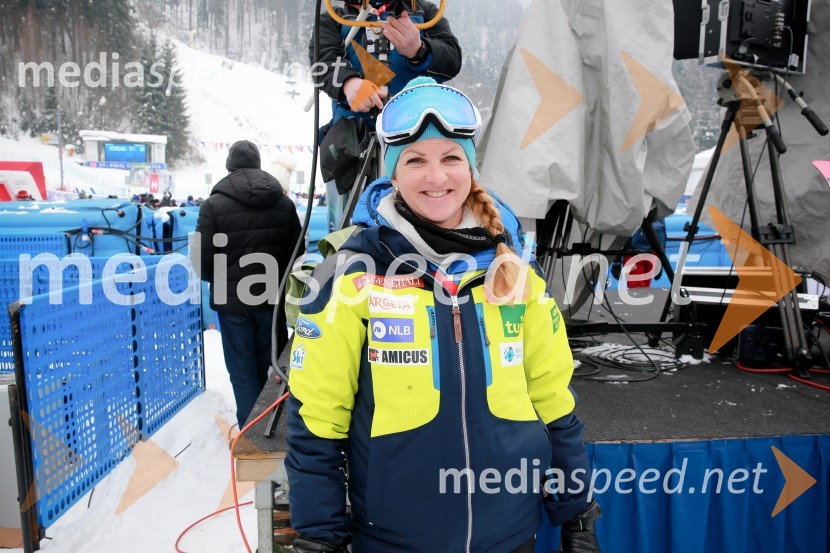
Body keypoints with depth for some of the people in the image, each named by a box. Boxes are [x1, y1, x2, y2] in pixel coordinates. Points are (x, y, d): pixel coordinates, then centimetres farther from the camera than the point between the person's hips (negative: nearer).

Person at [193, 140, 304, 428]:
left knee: (244, 374, 9)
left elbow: (202, 260, -11)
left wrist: (220, 280, 10)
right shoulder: (284, 203, 0)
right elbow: (296, 252, 3)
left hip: (233, 302, -3)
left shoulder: (214, 204, -11)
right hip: (273, 301, 3)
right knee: (272, 368, 16)